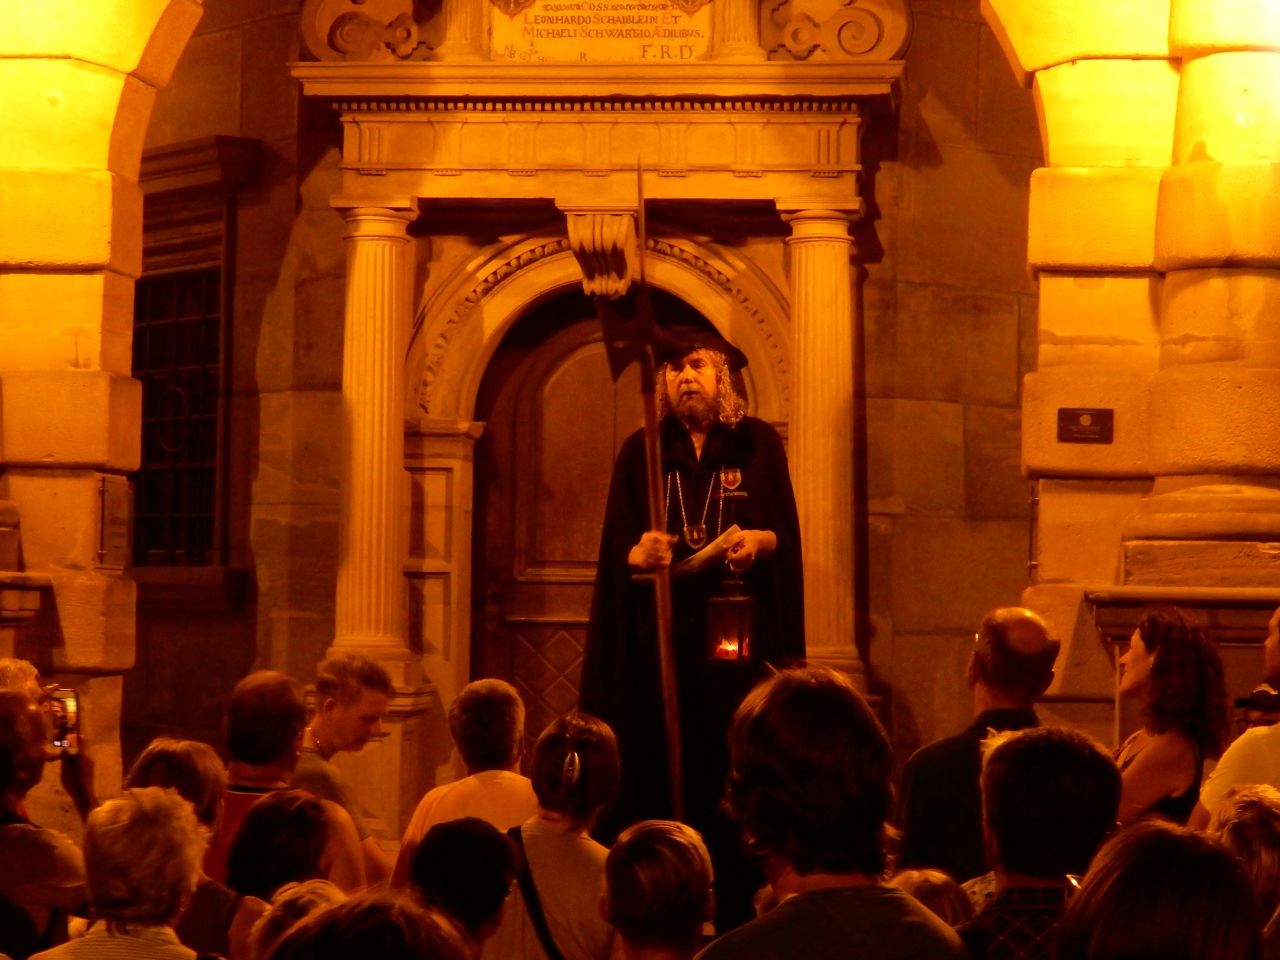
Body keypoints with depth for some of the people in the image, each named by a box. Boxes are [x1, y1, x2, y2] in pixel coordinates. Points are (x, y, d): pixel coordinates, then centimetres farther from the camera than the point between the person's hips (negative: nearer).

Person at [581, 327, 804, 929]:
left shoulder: (758, 444, 6)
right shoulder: (642, 452, 8)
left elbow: (787, 534, 5)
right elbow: (616, 551, 4)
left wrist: (760, 541, -16)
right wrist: (638, 553, -17)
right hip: (661, 638, 1)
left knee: (737, 774, -3)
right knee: (663, 770, -2)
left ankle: (738, 916, 3)